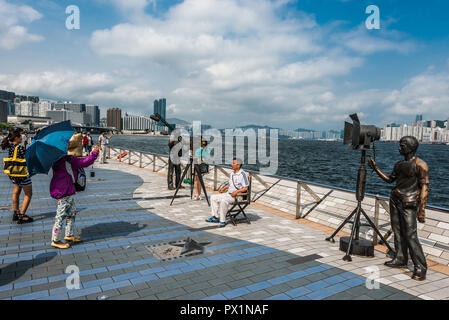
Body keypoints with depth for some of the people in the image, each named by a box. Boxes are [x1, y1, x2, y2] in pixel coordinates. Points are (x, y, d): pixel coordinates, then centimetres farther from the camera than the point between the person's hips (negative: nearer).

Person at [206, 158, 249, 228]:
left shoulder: (243, 174, -13)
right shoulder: (232, 174, 15)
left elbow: (245, 188, -16)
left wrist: (236, 191, -26)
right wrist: (224, 188, 10)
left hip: (238, 196, -9)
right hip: (228, 193, 9)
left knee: (224, 201, -34)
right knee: (213, 197, 3)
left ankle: (223, 221, -23)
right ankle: (215, 217, 4)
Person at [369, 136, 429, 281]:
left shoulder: (420, 165, -11)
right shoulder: (399, 164, 12)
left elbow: (424, 187, -14)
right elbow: (390, 179, 22)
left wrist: (421, 209, -19)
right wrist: (376, 168, 14)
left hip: (409, 203, -8)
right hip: (395, 200, 8)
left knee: (410, 235, -10)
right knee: (398, 232, 11)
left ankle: (420, 268, -1)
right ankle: (400, 260, 22)